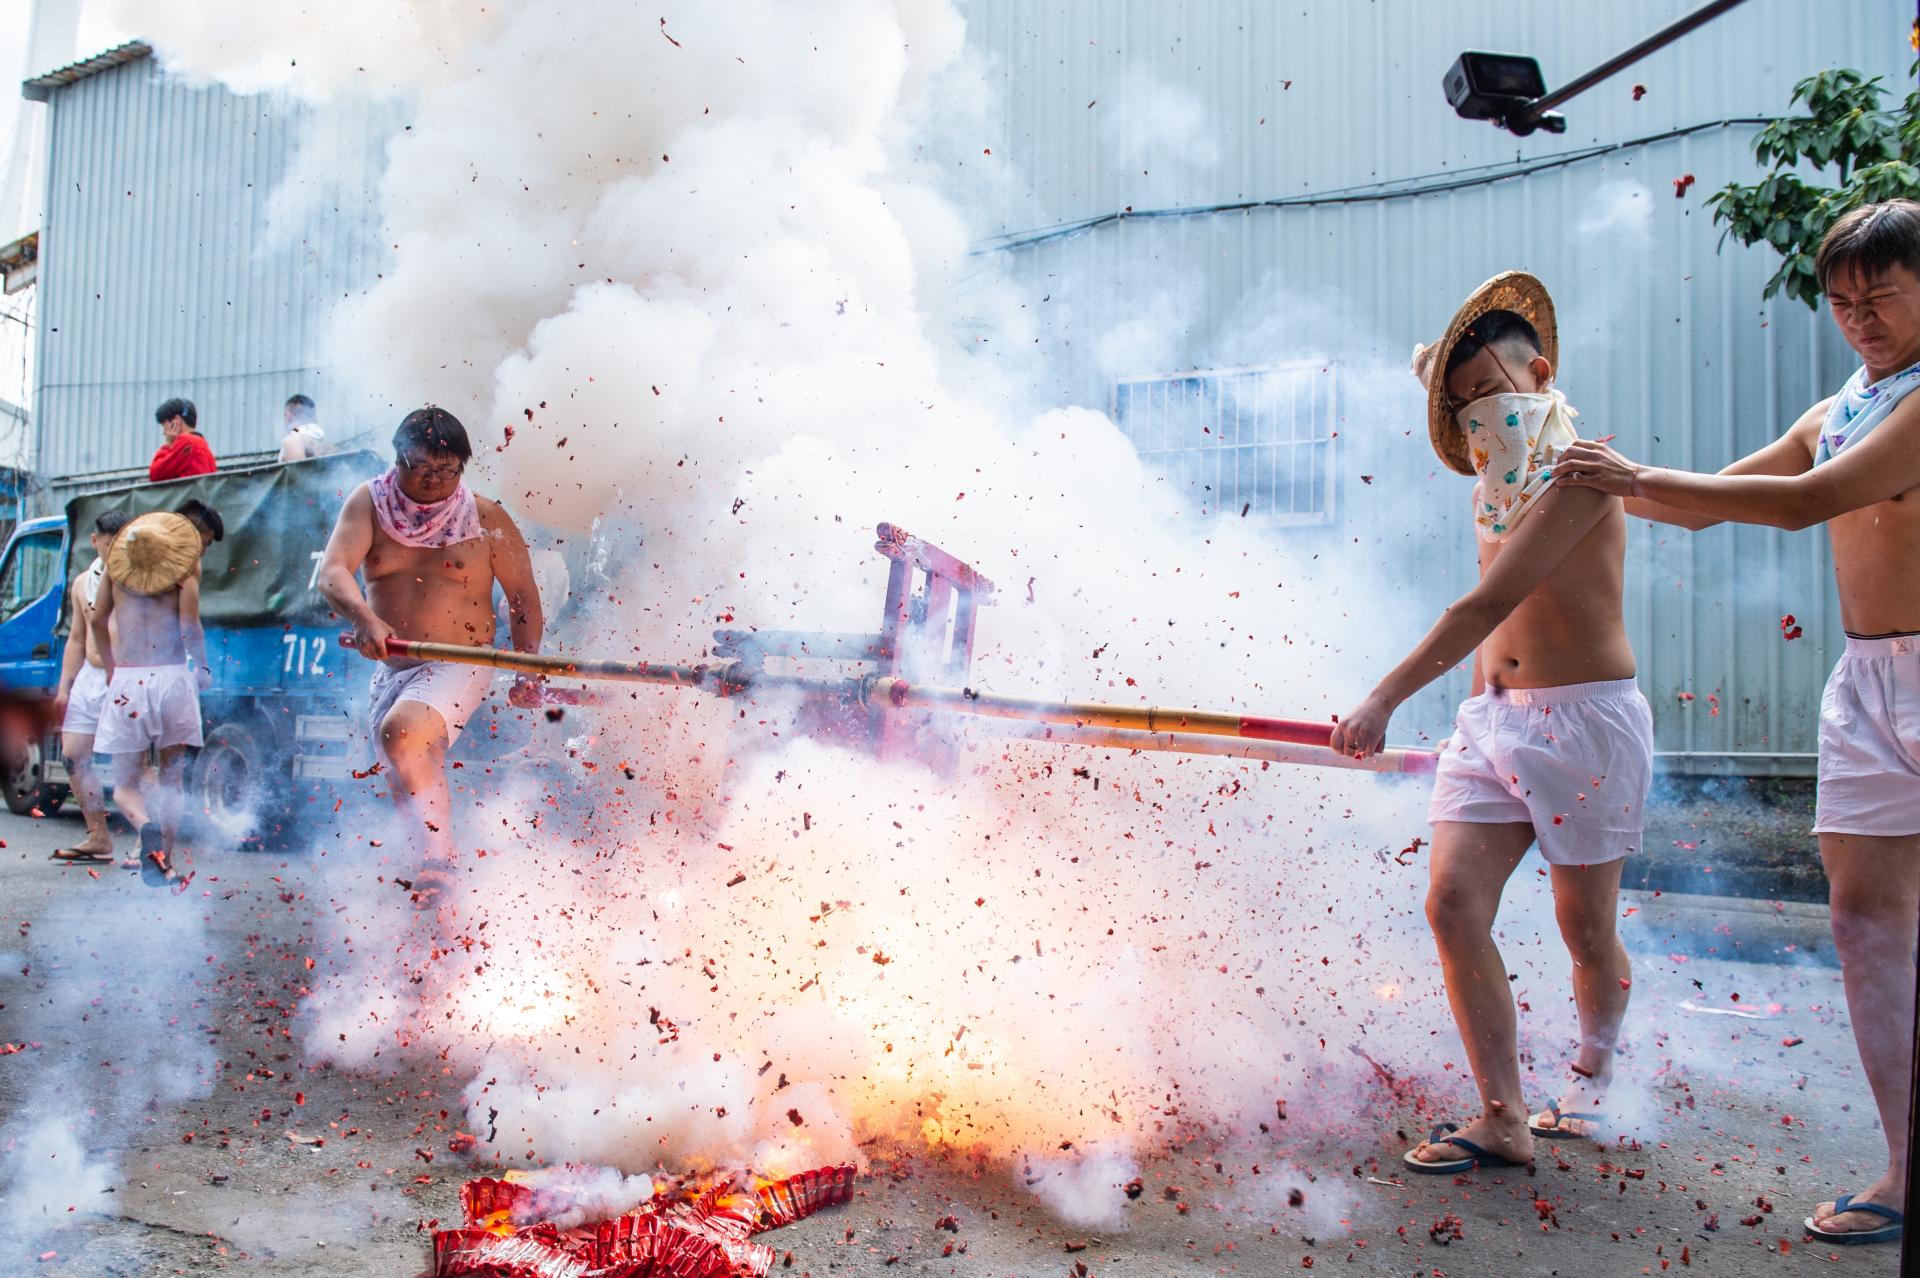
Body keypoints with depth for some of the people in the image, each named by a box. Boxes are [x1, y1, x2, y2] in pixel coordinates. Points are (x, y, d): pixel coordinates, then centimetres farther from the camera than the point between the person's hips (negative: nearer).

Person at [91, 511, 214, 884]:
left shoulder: (119, 553, 9)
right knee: (172, 778, 12)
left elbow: (98, 619, 14)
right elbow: (189, 626, -11)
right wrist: (202, 668, 5)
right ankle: (164, 862, 9)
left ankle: (147, 828, -20)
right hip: (172, 678, -2)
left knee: (126, 782, 8)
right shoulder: (186, 557, -4)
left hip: (126, 681, 2)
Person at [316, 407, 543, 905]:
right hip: (391, 668, 5)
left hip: (459, 665, -5)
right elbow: (333, 572, -14)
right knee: (407, 785, 13)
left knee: (400, 733, -30)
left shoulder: (487, 519, -4)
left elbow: (523, 597, 3)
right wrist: (363, 617, -35)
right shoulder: (369, 504, 0)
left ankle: (440, 863, -25)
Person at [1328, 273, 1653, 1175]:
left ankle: (1589, 1083, 33)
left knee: (1585, 928, 7)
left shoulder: (1578, 472, -14)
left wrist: (1386, 699, -27)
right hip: (1492, 717, 7)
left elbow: (1490, 602, -23)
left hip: (1584, 718, -6)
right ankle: (1503, 1120, -2)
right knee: (1453, 902, -9)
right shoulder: (1497, 487, 12)